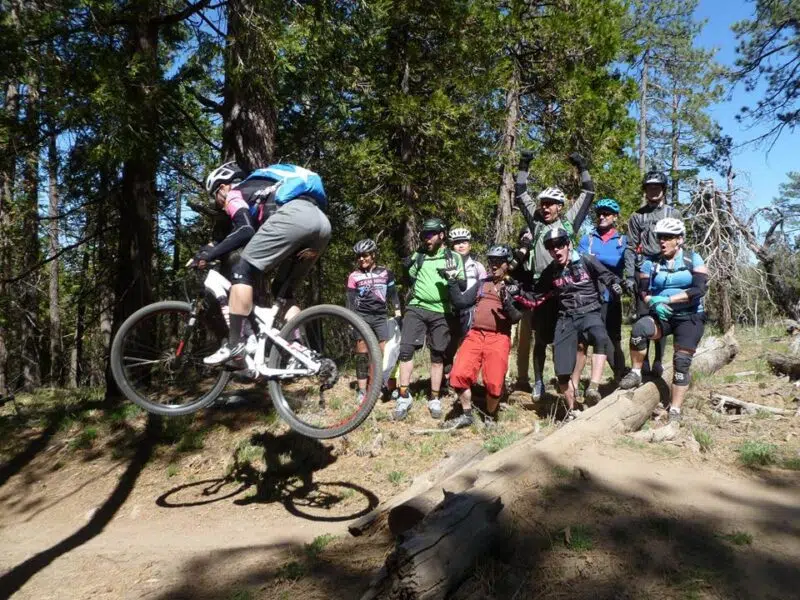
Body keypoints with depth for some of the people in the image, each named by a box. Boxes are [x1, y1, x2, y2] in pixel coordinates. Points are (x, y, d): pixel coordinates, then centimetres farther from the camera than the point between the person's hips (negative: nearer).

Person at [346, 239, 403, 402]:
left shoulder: (385, 273, 5)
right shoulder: (354, 276, 2)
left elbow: (393, 294, 10)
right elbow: (351, 302, 3)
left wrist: (398, 315, 4)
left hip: (380, 317, 1)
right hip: (362, 317, -1)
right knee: (362, 353, -2)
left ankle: (393, 389, 4)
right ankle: (362, 391, 3)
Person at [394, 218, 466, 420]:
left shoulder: (454, 257, 6)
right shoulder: (418, 255, 10)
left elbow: (464, 285, 4)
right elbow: (409, 281, 14)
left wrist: (451, 277, -16)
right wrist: (406, 269, -6)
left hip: (440, 312, 0)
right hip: (416, 308, 1)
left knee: (438, 356, 7)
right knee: (406, 349, -11)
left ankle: (434, 399, 17)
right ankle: (403, 397, -3)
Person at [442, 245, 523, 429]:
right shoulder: (482, 283, 18)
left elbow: (516, 317, -4)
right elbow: (460, 302, 12)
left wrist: (506, 303, -23)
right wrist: (453, 282, 1)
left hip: (499, 338, -3)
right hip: (475, 335, 3)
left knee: (494, 383, -9)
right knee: (459, 374, -11)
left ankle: (490, 418, 17)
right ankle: (466, 415, 8)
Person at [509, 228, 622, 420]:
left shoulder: (586, 261, 0)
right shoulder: (550, 273, 8)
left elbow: (607, 276, 6)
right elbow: (534, 301, 12)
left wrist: (614, 284, -16)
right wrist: (517, 294, -6)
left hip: (590, 314, -2)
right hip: (566, 319, 2)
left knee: (601, 338, -38)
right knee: (563, 371, -4)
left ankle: (593, 388, -38)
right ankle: (572, 410, 17)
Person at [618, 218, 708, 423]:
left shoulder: (693, 259, -3)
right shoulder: (651, 263, 2)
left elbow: (700, 289, -14)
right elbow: (643, 291, -2)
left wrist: (667, 299, -20)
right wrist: (655, 303, -24)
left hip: (689, 318, -1)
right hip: (662, 316, 1)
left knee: (681, 362, -7)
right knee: (639, 329, -31)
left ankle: (674, 411, 5)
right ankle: (635, 373, -14)